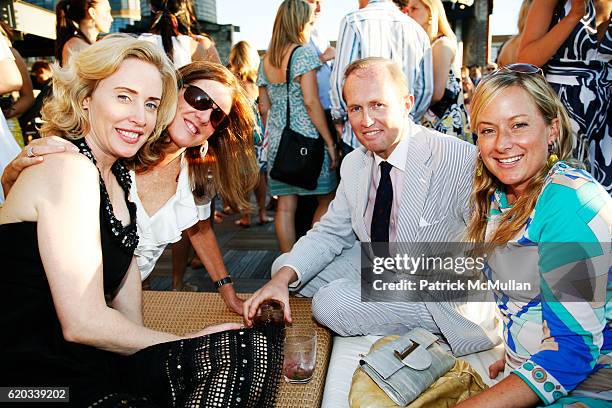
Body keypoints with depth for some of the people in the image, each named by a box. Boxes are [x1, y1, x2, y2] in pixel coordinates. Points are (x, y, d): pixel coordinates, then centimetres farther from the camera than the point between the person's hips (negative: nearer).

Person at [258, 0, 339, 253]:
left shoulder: (266, 60, 13)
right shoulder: (303, 53, -6)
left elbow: (264, 108, 14)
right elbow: (311, 102, -14)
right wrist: (330, 142, -12)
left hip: (277, 142, 7)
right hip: (306, 139, -6)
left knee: (285, 206, 7)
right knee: (326, 199, 6)